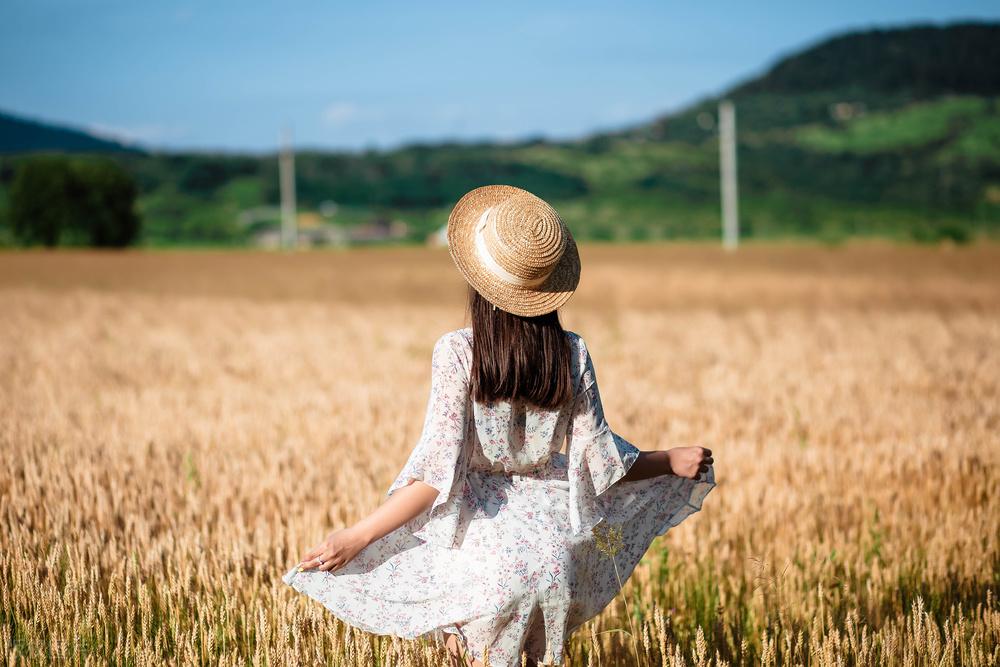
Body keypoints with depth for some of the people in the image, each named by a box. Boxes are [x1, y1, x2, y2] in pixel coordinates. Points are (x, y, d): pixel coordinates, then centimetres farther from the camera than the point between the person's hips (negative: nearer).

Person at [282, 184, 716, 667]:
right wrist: (672, 462, 16)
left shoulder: (456, 353, -15)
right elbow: (601, 461, -2)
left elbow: (438, 473, -19)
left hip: (487, 550, -3)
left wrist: (357, 537, -16)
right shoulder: (573, 354, -6)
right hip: (554, 549, 3)